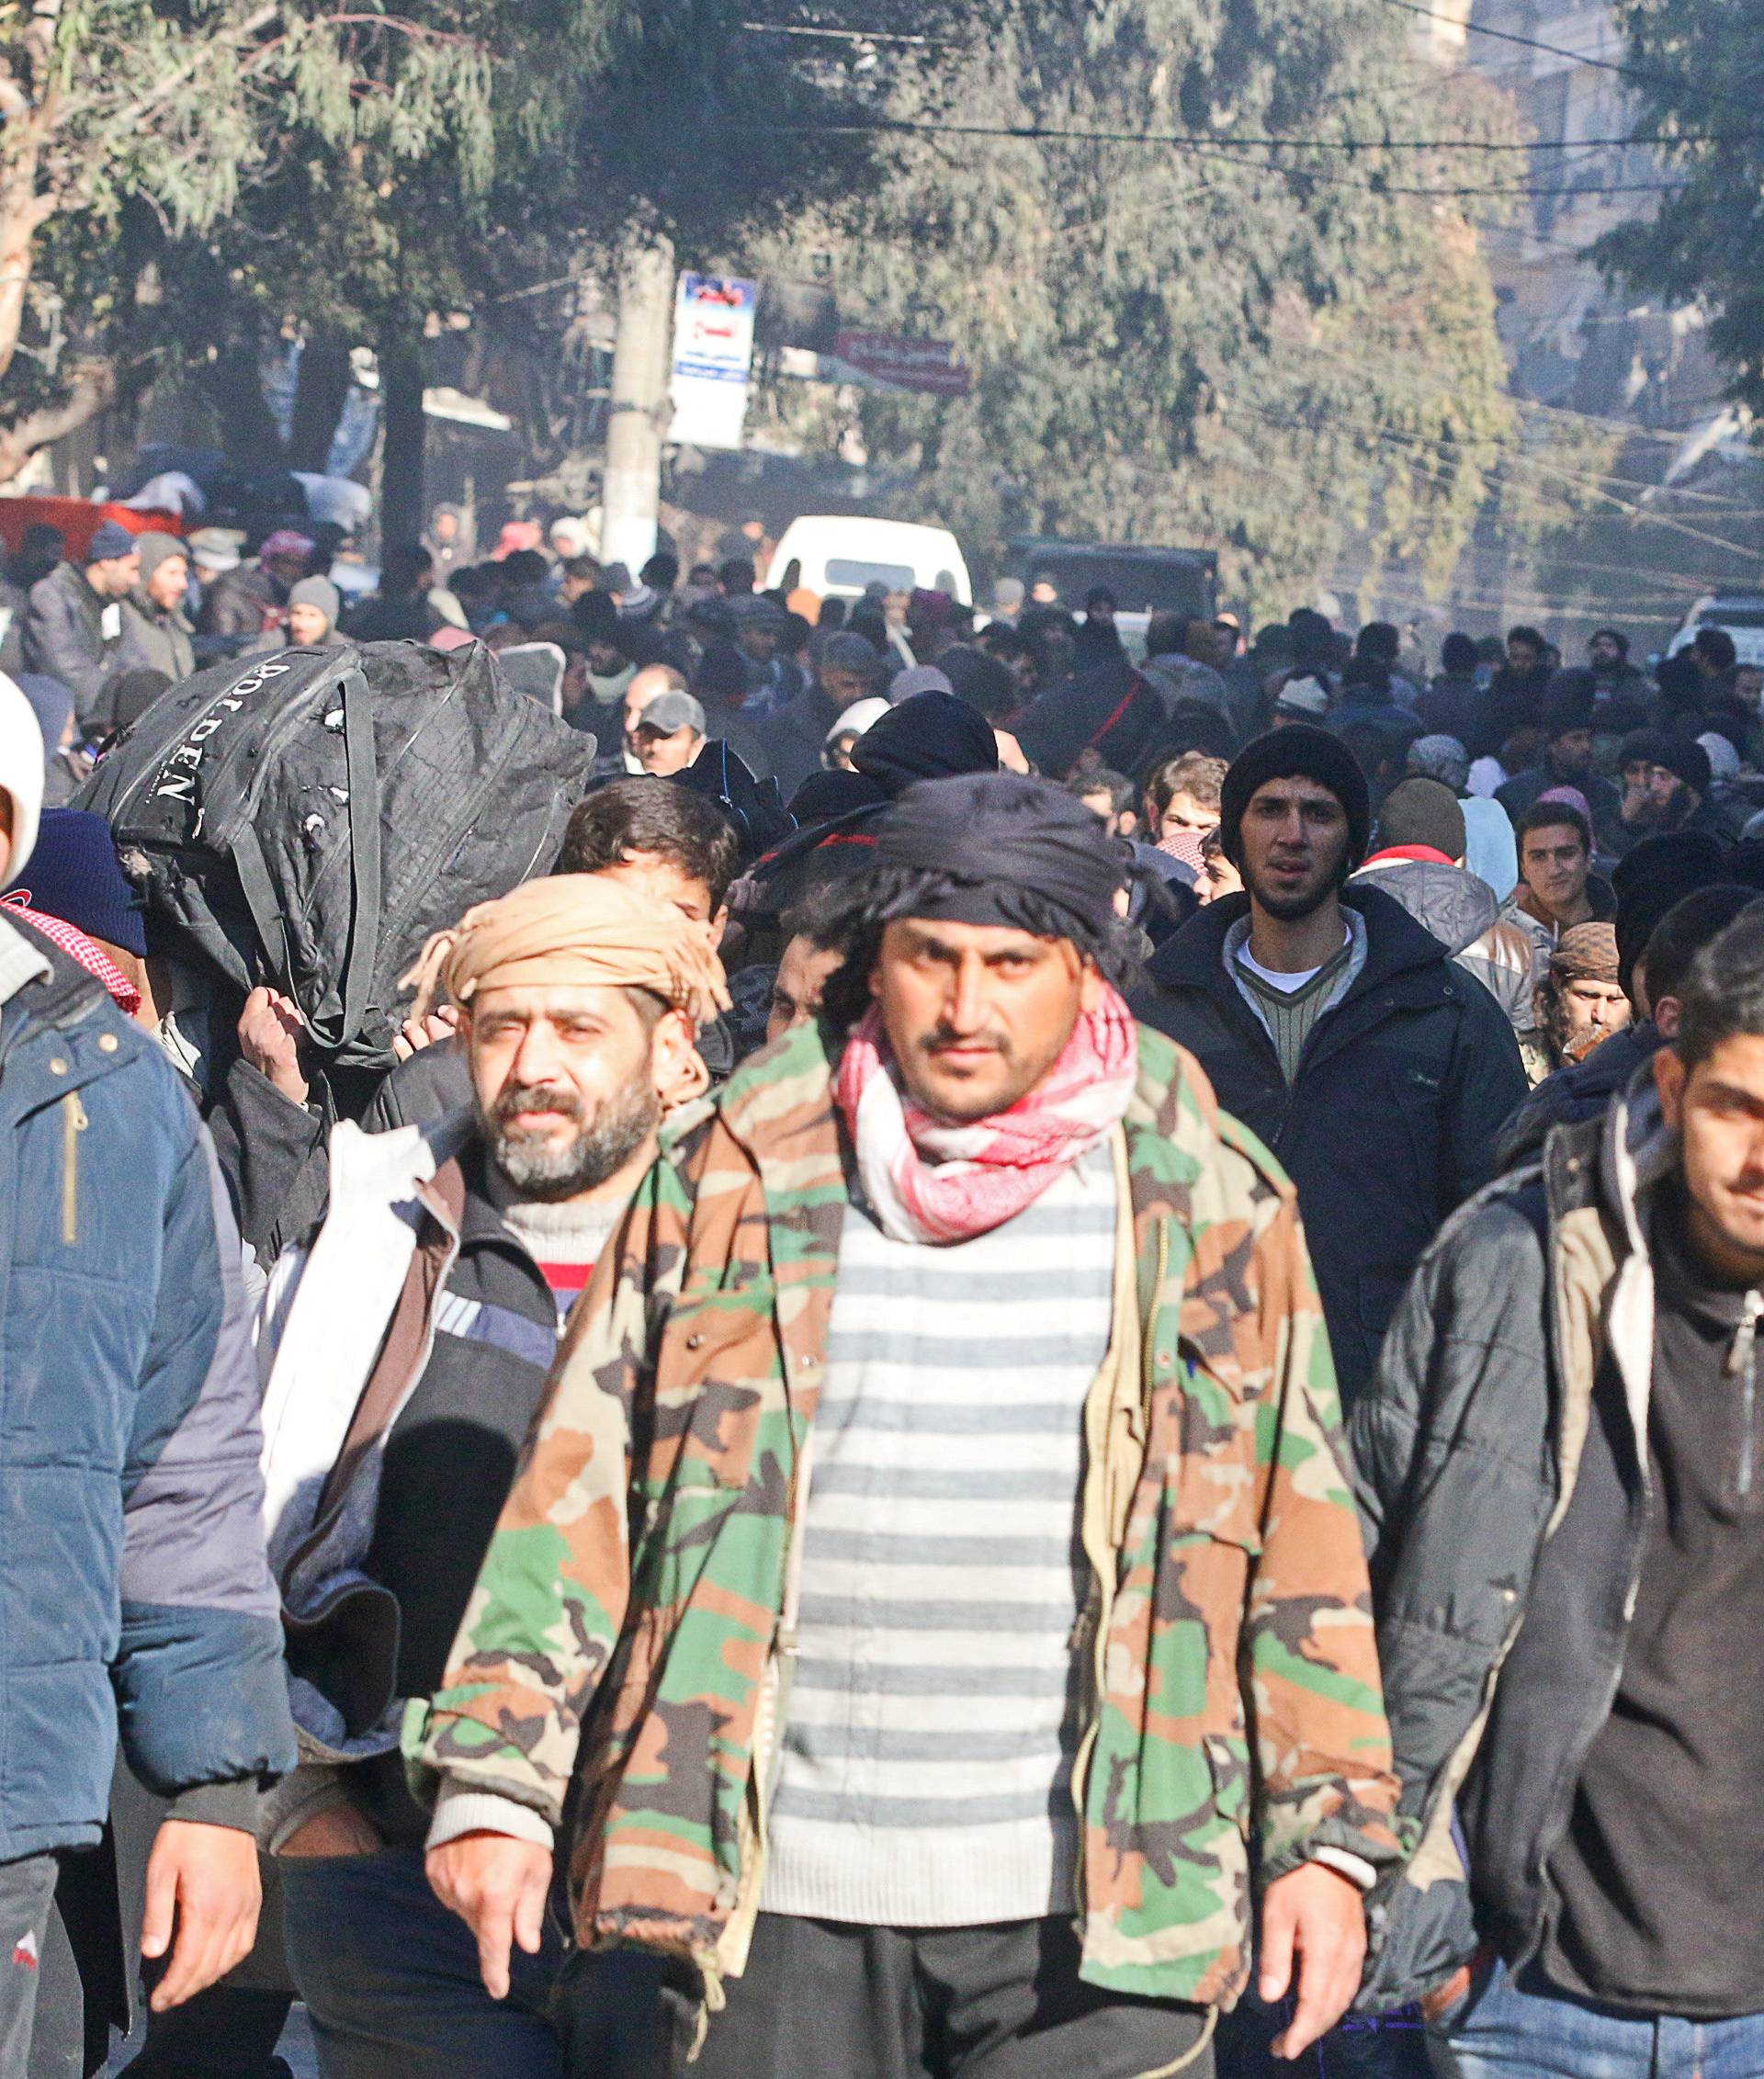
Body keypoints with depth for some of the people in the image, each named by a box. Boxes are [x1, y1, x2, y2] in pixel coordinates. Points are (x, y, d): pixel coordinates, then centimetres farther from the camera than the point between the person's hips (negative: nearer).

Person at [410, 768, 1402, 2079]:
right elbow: (585, 1489, 6)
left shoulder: (1210, 1206, 5)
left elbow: (1303, 1540, 7)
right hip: (775, 1897, 1)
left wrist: (1328, 1834, 4)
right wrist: (495, 1781, 0)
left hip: (1095, 1913, 0)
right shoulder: (740, 1184, 5)